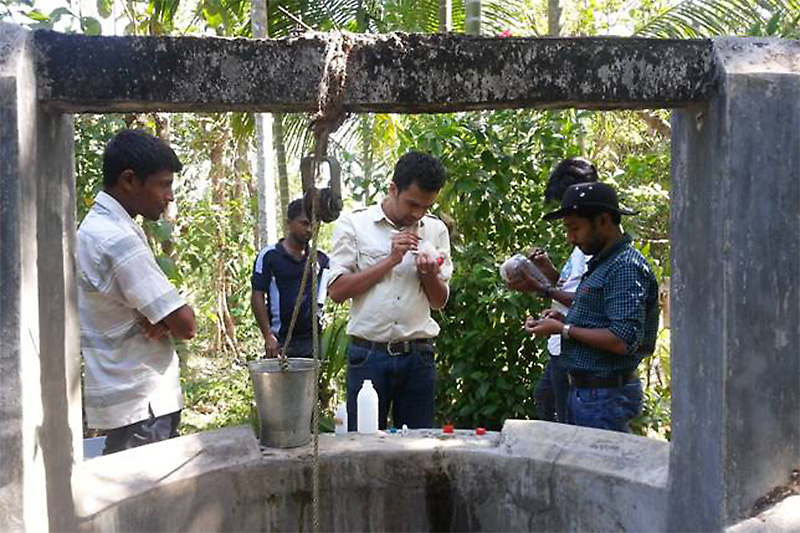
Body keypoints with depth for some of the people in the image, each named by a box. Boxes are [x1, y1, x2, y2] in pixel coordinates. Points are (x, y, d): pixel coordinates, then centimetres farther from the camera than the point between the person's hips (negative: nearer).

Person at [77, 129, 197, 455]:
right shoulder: (117, 239, -21)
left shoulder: (98, 226, 11)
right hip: (140, 404, -10)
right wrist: (167, 322, 0)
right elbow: (185, 325, -21)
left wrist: (160, 321, -8)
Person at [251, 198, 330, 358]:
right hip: (280, 340, -3)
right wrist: (268, 336, -10)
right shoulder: (269, 256, -2)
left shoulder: (320, 259, 7)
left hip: (312, 340, 3)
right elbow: (257, 297, -3)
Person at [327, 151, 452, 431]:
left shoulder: (436, 230, 8)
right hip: (368, 354, -2)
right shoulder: (354, 224, 0)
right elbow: (336, 290, -7)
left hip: (418, 355, 3)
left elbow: (440, 301, 12)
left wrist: (429, 273, -10)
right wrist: (390, 260, -11)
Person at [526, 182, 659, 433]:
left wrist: (563, 329, -17)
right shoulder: (601, 263, 16)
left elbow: (624, 340, -24)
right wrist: (565, 320, 6)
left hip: (604, 397, -10)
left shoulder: (626, 267, -16)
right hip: (582, 391, 10)